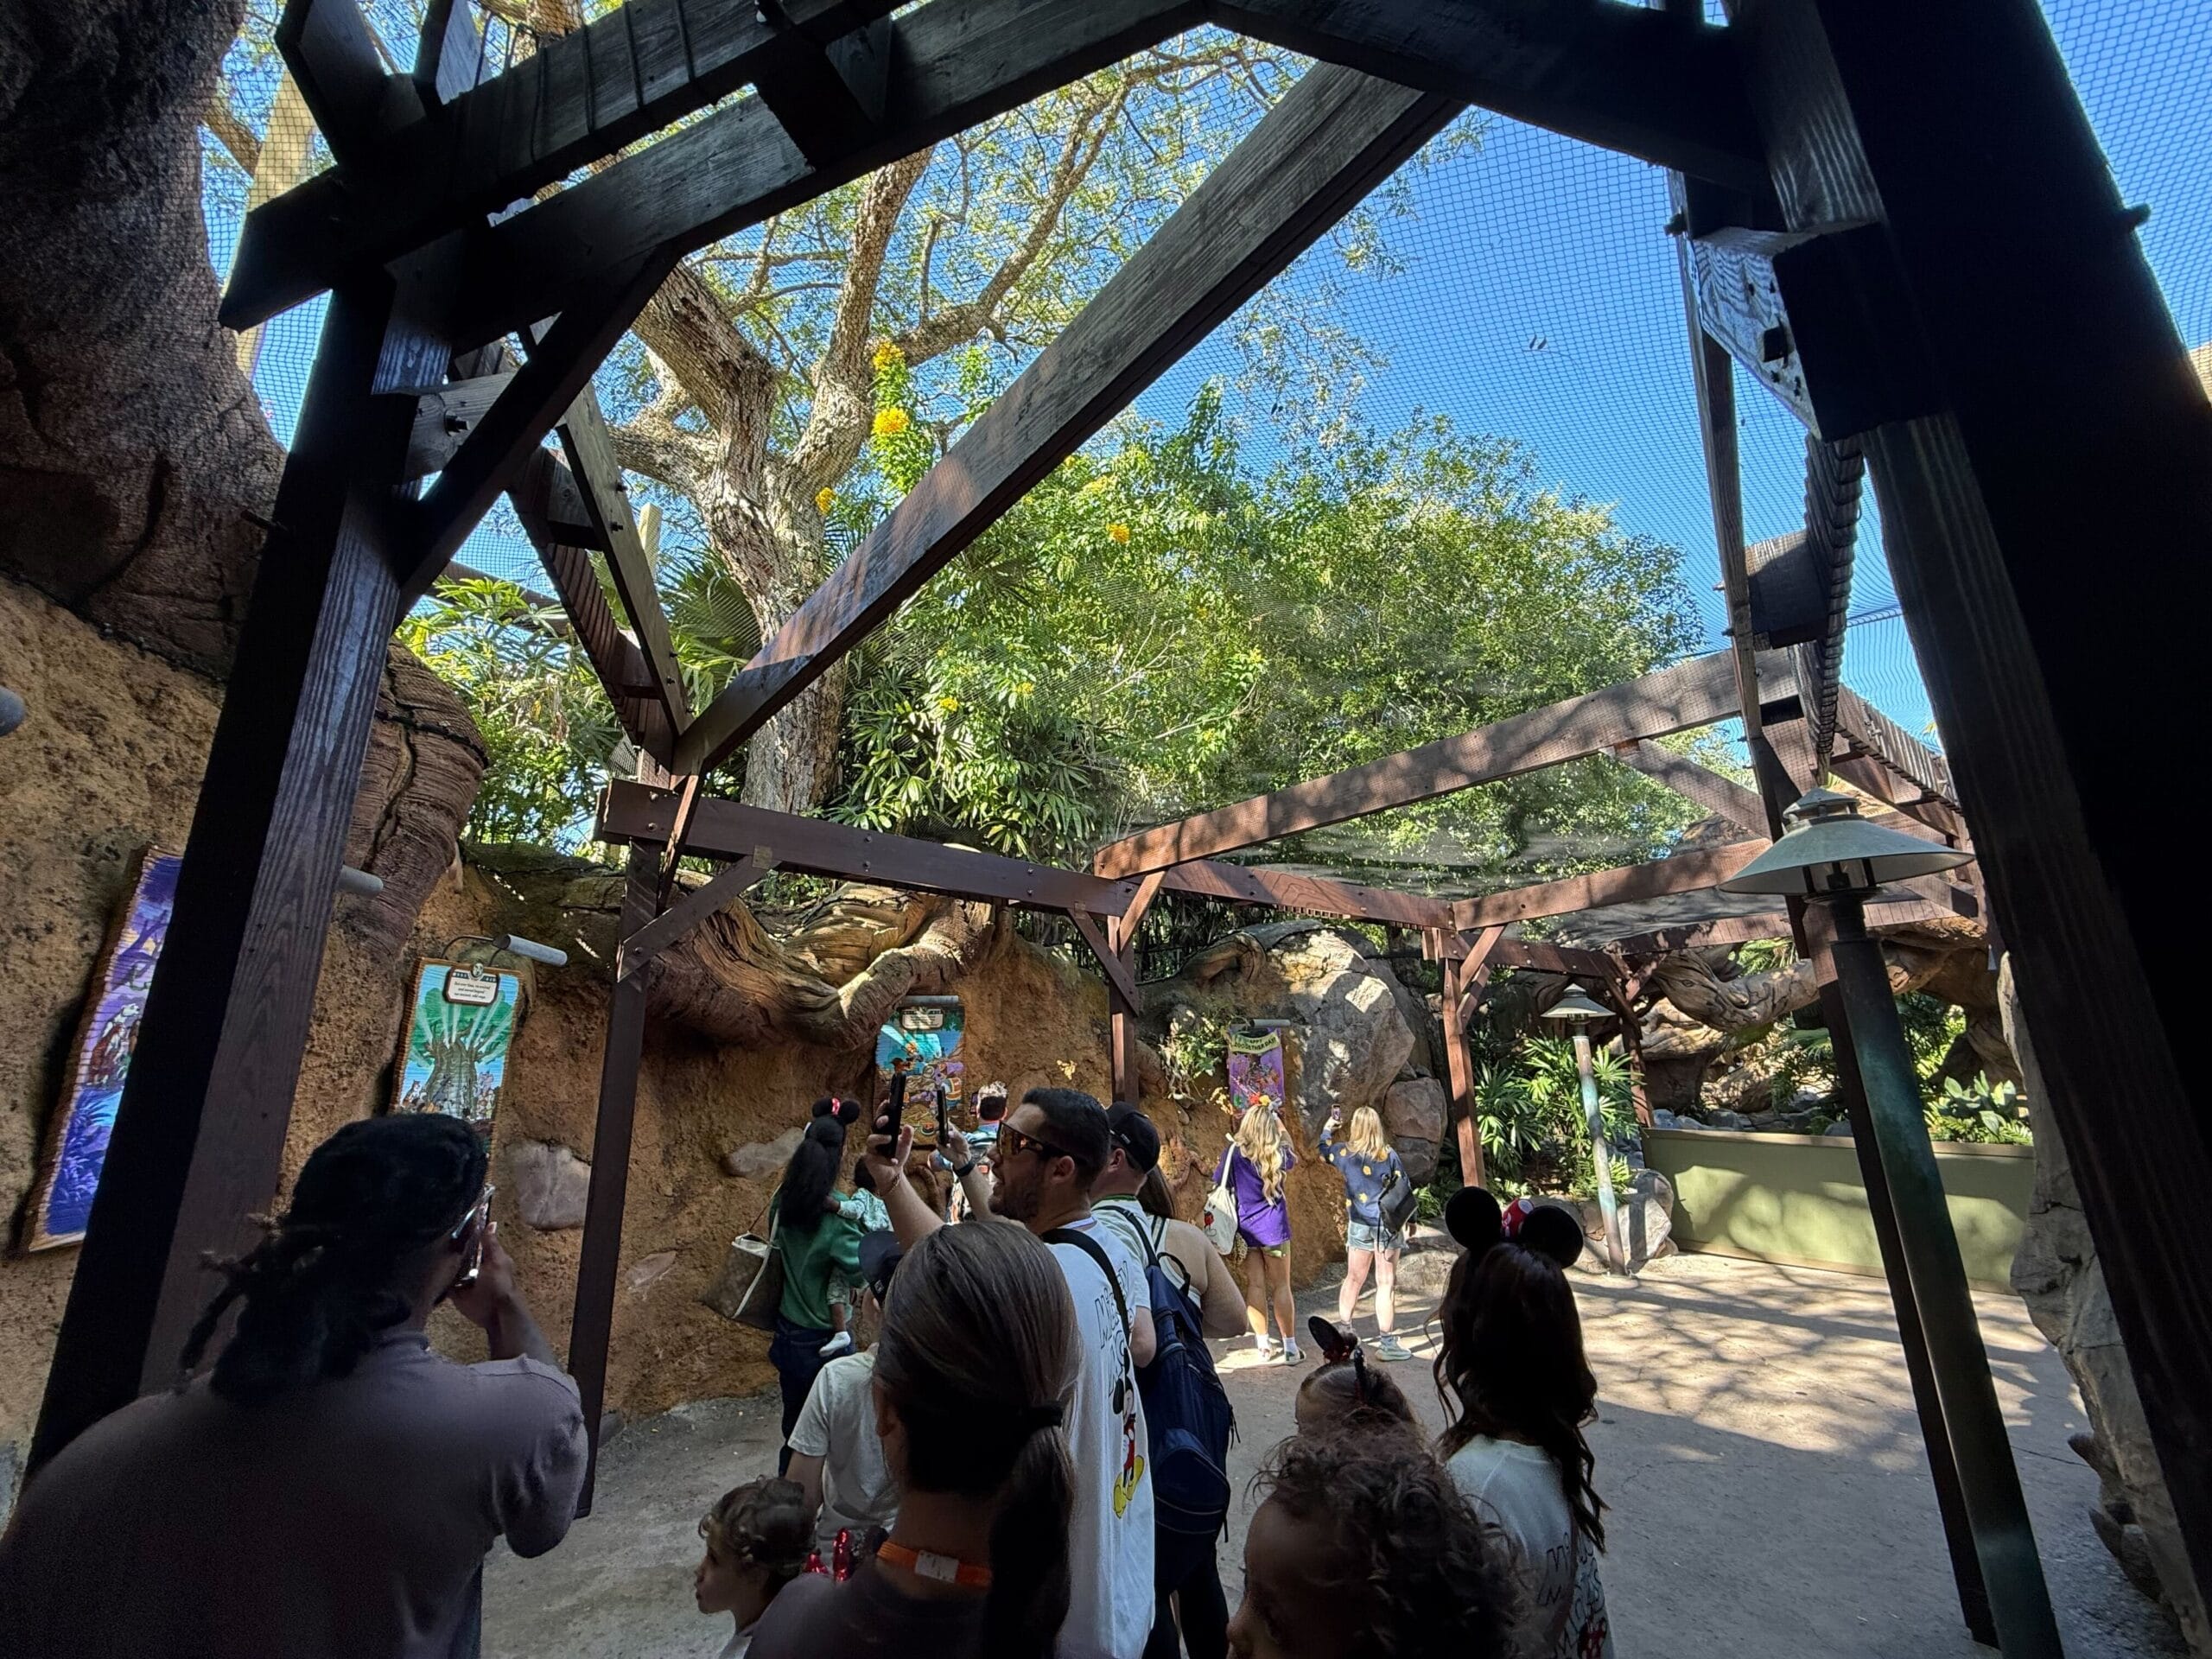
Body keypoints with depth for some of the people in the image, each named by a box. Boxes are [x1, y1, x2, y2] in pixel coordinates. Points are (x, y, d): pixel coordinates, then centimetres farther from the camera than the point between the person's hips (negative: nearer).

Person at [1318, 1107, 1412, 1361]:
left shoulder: (1345, 1152, -3)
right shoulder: (1389, 1154, -11)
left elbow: (1323, 1148, 18)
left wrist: (1329, 1125, 35)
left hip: (1359, 1225, 3)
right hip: (1388, 1224, -3)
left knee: (1353, 1279, 16)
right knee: (1386, 1283, 3)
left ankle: (1343, 1330, 26)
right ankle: (1387, 1343, 8)